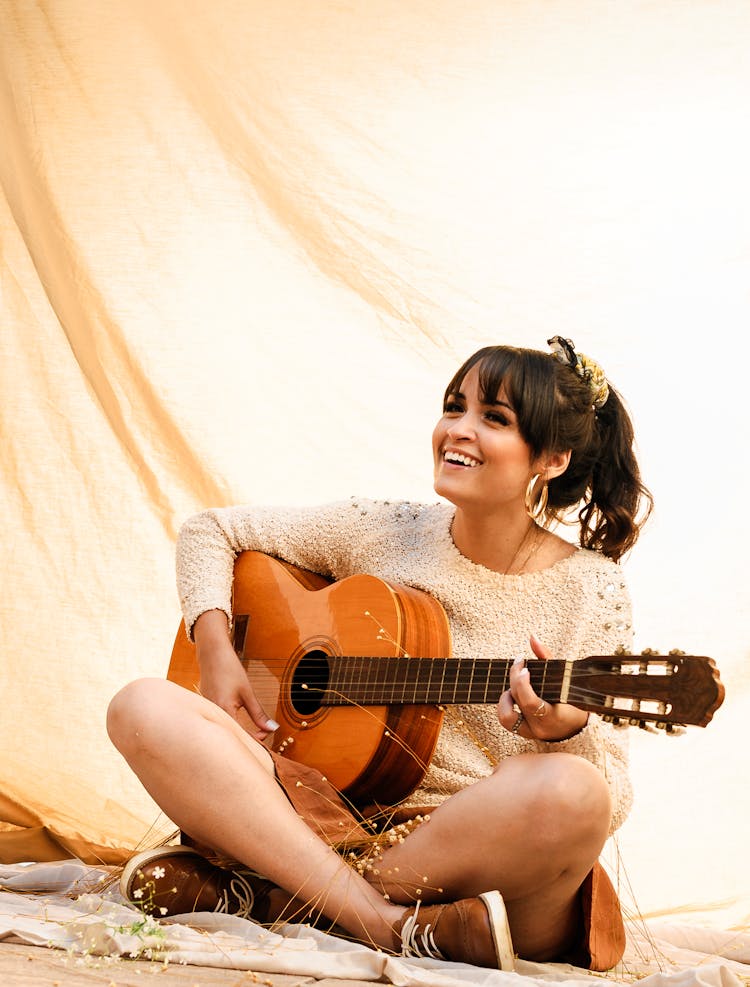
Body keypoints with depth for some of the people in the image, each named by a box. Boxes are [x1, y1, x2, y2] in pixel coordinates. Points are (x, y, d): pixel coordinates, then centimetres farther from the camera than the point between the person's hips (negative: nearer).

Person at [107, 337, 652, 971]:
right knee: (145, 708, -19)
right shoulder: (383, 533, 7)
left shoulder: (590, 591, 0)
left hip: (488, 855, -2)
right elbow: (213, 530, 17)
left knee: (568, 792, -39)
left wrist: (568, 731, -27)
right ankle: (397, 926, -30)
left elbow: (611, 800, -4)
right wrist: (215, 648, 0)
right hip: (337, 819, 2)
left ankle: (265, 897, -23)